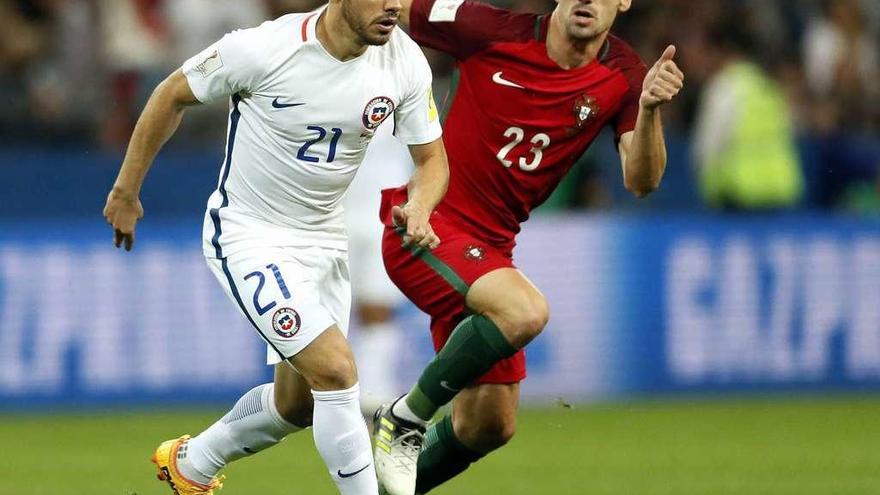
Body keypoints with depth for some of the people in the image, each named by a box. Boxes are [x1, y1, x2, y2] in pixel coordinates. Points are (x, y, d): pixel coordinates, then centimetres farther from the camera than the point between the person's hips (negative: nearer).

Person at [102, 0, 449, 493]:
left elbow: (432, 159, 0)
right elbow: (173, 95, -8)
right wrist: (126, 190, 1)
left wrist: (419, 208, -23)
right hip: (250, 238, -6)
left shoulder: (406, 62, -12)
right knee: (337, 371, -22)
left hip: (325, 240, 6)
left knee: (298, 405, 17)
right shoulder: (264, 49, -24)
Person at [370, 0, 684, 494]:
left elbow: (641, 181, -14)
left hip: (491, 246, 6)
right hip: (425, 224, -6)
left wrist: (650, 109, -30)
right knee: (525, 310, -32)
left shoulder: (622, 77, -3)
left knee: (487, 427, 7)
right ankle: (406, 418, -13)